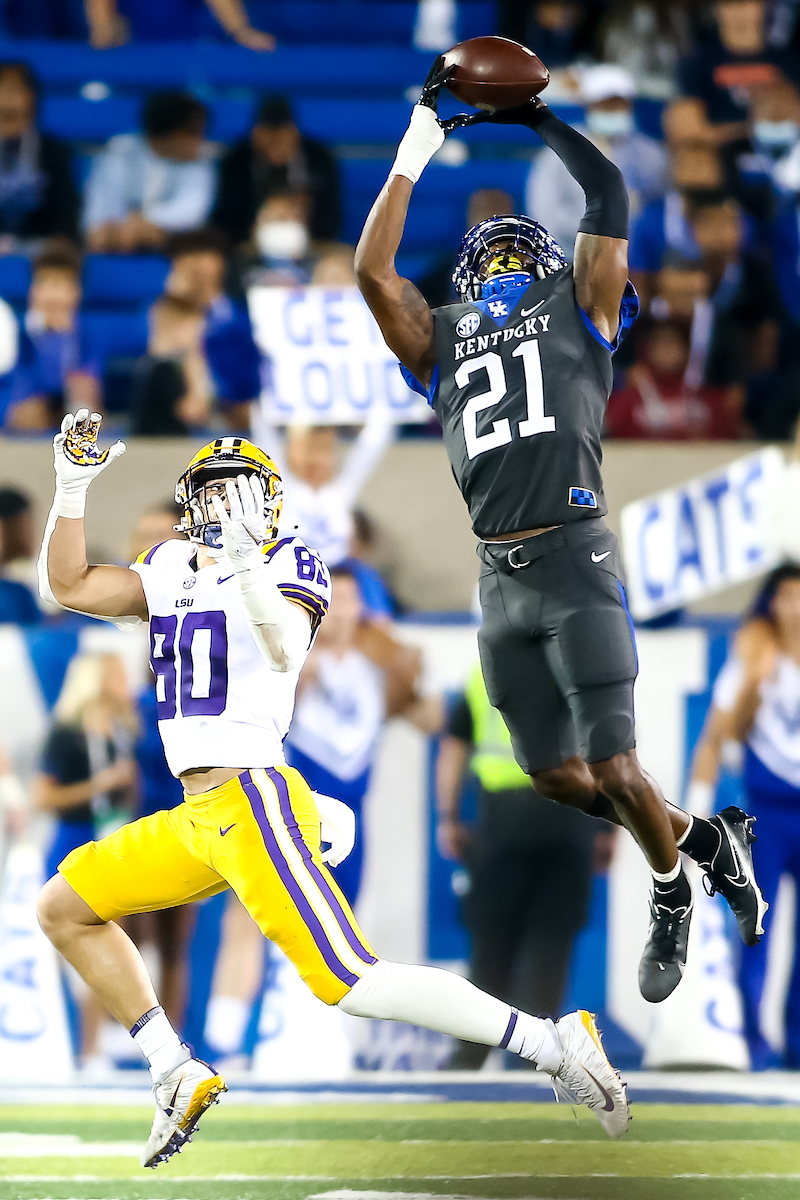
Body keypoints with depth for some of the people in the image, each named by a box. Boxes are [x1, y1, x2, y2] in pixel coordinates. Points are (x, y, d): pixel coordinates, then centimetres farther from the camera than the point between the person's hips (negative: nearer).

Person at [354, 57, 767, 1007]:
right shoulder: (441, 343, 19)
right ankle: (697, 835, 28)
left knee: (613, 769, -7)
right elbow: (372, 269, 9)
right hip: (500, 581, 4)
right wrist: (417, 152, 11)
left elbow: (610, 197, 4)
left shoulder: (580, 314, 11)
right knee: (558, 778, 6)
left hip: (575, 565, -4)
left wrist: (542, 119, 13)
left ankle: (669, 890, 19)